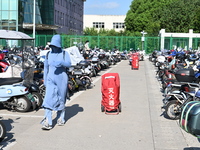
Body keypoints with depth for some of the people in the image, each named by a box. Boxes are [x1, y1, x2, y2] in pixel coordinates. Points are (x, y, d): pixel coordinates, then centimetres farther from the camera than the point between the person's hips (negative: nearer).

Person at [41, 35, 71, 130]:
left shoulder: (64, 53, 1)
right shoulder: (48, 54, 9)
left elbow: (69, 64, -12)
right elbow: (46, 68, 15)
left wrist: (61, 62, -32)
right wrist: (45, 81, 14)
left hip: (62, 80, -1)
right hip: (51, 80, 1)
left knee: (61, 99, 8)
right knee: (48, 99, -11)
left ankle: (61, 118, 25)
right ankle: (47, 122, -13)